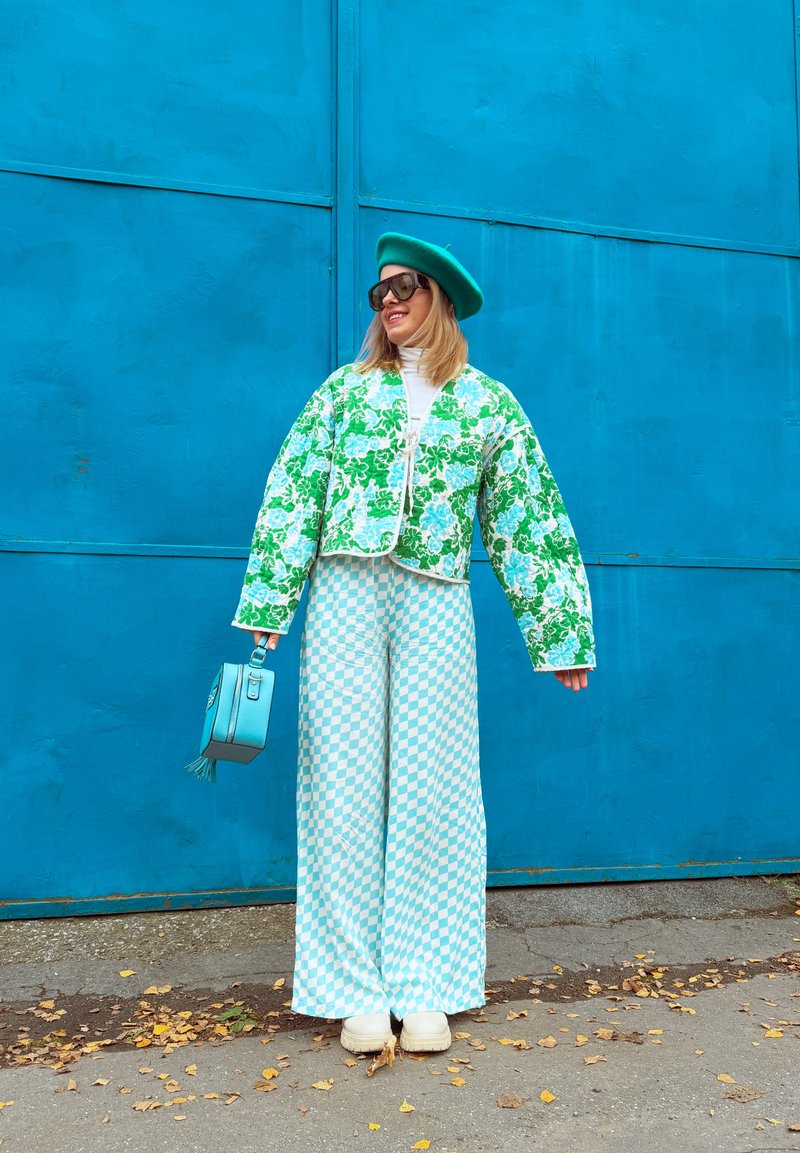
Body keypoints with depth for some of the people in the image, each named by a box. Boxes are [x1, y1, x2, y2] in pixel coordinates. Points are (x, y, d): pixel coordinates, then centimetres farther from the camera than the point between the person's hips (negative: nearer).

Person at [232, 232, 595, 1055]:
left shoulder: (489, 404, 11)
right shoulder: (345, 389, 12)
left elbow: (526, 516, 10)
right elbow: (292, 494, 6)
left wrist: (558, 633, 8)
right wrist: (267, 604, -3)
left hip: (435, 605, 0)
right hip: (346, 595, 1)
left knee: (431, 788, 1)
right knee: (346, 781, 0)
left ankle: (425, 990, 14)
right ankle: (356, 990, 10)